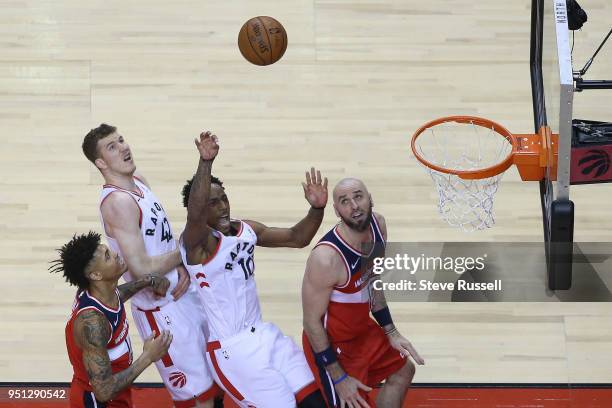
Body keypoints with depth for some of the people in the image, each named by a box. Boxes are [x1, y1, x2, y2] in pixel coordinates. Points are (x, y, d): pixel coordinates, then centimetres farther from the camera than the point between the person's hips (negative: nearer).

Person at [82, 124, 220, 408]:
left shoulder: (138, 182, 6)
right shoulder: (118, 202, -23)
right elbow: (141, 269, -26)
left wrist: (182, 267, -5)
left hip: (185, 296, 9)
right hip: (162, 310, -9)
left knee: (212, 385, 19)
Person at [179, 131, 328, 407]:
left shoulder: (247, 229, 8)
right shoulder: (196, 241, -15)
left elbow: (297, 238, 14)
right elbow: (194, 214, -38)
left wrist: (316, 209, -5)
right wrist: (205, 163, -51)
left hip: (264, 334, 8)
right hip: (231, 348, -8)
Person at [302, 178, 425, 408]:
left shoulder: (377, 224, -10)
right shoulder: (326, 258, -34)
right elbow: (312, 322, -24)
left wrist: (391, 333, 11)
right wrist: (339, 378, -20)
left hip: (362, 329, 9)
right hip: (331, 344, -9)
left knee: (403, 371, 25)